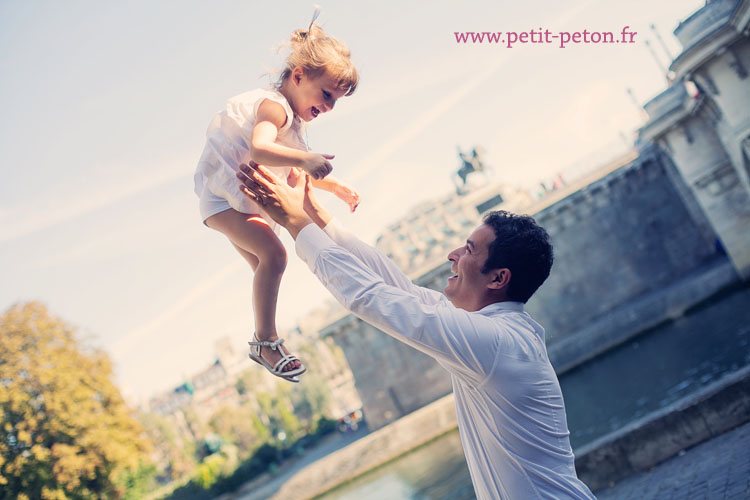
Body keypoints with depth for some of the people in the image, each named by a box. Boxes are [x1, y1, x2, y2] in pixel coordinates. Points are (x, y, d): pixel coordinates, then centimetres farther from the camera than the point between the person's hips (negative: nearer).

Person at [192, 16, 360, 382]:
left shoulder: (293, 119, 13)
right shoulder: (275, 106, -20)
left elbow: (295, 173, 23)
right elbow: (259, 149, -42)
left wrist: (335, 186, 14)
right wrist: (306, 158, -51)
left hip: (246, 201, 11)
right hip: (223, 194, -11)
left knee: (265, 268, 16)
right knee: (272, 255, -26)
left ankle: (264, 344, 30)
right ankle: (266, 341, -18)